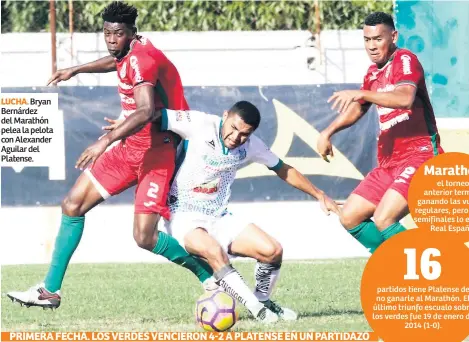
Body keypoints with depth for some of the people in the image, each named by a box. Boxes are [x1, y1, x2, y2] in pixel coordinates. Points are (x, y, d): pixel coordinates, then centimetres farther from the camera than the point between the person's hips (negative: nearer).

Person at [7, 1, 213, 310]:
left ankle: (211, 276, 1)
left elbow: (146, 111, -38)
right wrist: (77, 70, 45)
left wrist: (106, 140, -44)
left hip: (155, 153, -9)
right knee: (73, 205, 5)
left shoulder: (141, 59, -22)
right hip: (130, 148, 9)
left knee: (145, 237, -17)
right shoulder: (128, 54, 7)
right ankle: (50, 290, 12)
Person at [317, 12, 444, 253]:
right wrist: (328, 133, 17)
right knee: (350, 218, 8)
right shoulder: (373, 73, 15)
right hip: (389, 162, 10)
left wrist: (361, 93, -37)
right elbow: (357, 109, 31)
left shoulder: (405, 60, -11)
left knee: (383, 220, -25)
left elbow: (405, 98, -32)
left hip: (419, 156, -10)